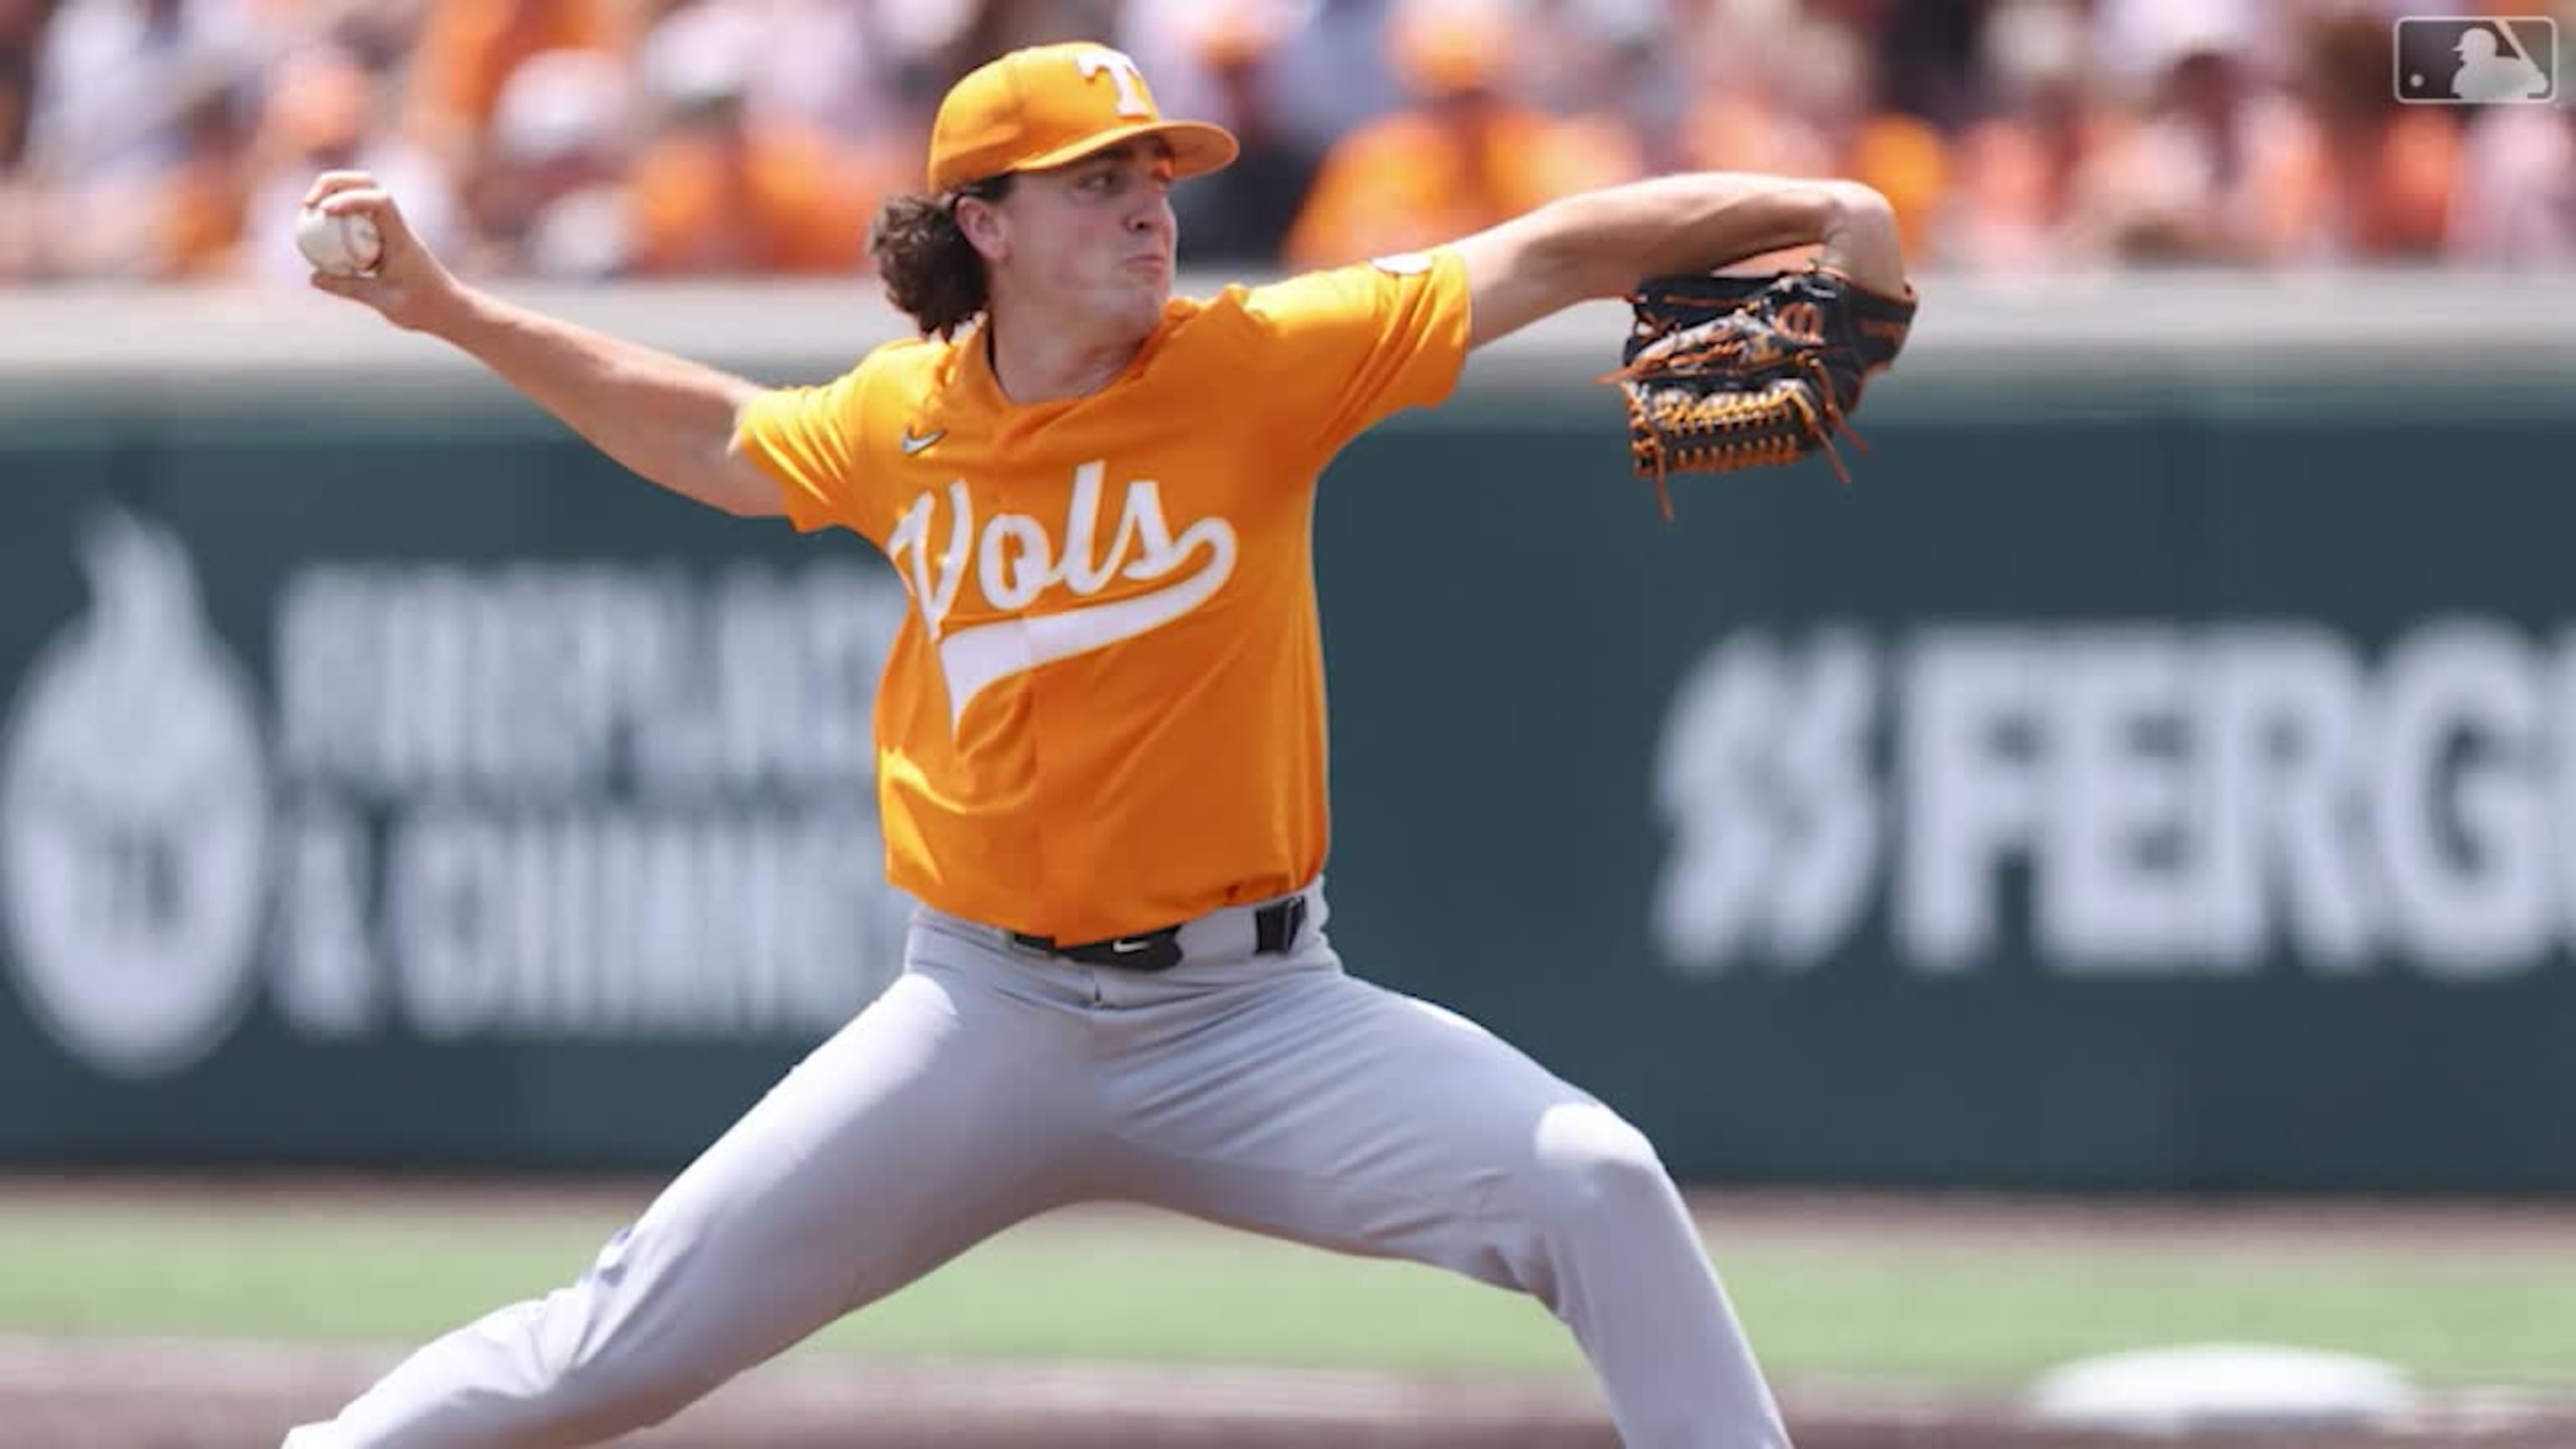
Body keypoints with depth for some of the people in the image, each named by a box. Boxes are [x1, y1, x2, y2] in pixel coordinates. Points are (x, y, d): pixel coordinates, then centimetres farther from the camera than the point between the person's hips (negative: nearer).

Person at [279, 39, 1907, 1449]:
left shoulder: (1258, 366, -8)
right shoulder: (901, 421, 1)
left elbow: (1544, 257, -13)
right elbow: (717, 442, 23)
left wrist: (1818, 210, -23)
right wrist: (448, 309, 21)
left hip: (1251, 1018, -2)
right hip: (982, 1024, 2)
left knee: (1592, 1182, -22)